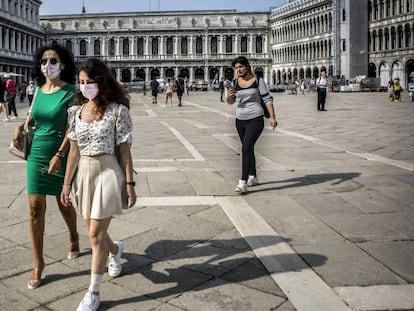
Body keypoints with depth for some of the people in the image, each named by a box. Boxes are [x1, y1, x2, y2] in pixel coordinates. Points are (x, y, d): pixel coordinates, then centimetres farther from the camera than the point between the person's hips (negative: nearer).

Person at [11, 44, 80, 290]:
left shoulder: (70, 92, -10)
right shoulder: (38, 90, 5)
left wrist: (60, 155, -23)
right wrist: (21, 127, 2)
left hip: (61, 156, -4)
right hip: (37, 155, 4)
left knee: (64, 204, 13)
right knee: (35, 208, 1)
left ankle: (74, 238, 44)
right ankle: (38, 263, 12)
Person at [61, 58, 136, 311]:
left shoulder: (117, 110, -10)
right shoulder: (76, 111, 5)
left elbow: (124, 150, -8)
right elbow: (74, 150, 8)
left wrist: (130, 183, -8)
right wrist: (66, 184, 8)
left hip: (108, 172, -5)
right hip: (84, 174, 6)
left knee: (96, 234, -5)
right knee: (94, 231, 16)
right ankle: (116, 250, 52)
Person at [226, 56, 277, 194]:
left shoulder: (258, 81, -5)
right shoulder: (235, 82, 5)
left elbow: (267, 99, -4)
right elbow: (230, 102, 10)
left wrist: (272, 117, -12)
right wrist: (228, 97, -14)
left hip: (255, 120, -5)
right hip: (240, 120, 5)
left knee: (246, 148, -17)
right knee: (249, 149, 16)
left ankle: (243, 182, -18)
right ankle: (253, 177, 32)